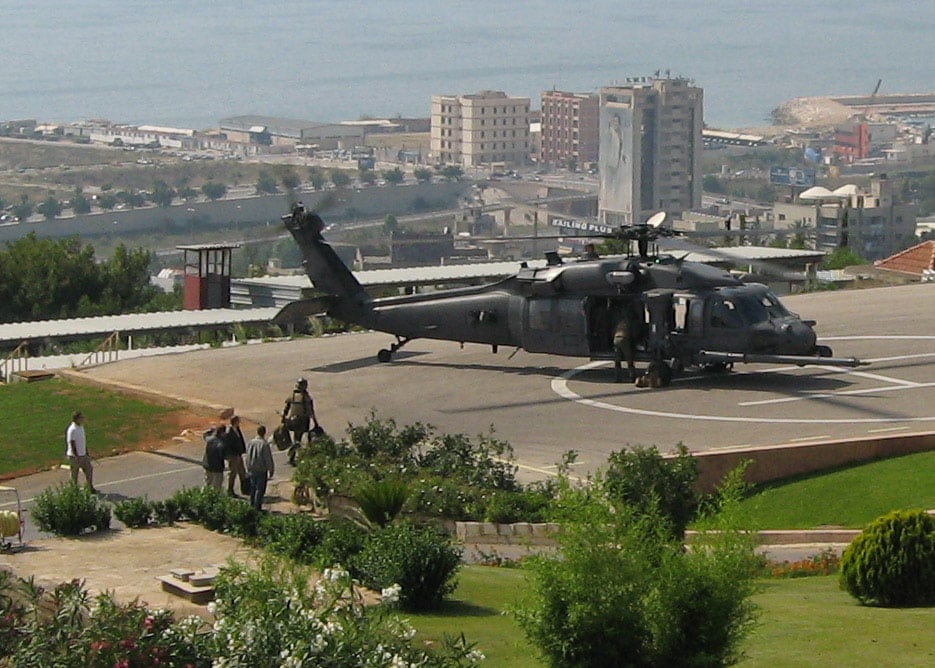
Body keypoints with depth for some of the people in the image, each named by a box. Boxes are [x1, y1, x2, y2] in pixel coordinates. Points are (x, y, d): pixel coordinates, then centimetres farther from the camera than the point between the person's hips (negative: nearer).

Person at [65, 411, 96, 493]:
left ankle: (90, 489, 19)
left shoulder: (81, 427, 8)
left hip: (83, 455, 9)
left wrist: (87, 453, 17)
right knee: (74, 474, 3)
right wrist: (76, 456, -21)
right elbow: (72, 444, -20)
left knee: (89, 469, 10)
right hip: (74, 456, -9)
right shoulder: (72, 429, -20)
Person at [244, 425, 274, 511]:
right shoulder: (264, 444, -18)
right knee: (260, 489, 1)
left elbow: (248, 456, 10)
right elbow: (268, 459, -15)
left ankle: (252, 506, 24)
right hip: (261, 469, -6)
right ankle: (257, 507, 2)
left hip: (252, 469, 6)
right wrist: (271, 470, -3)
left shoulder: (250, 442, 0)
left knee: (253, 488, 18)